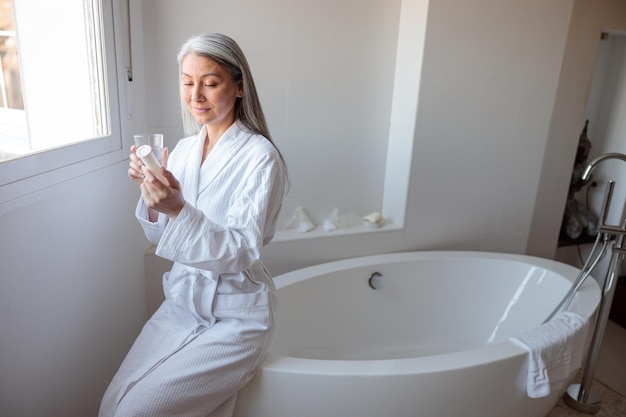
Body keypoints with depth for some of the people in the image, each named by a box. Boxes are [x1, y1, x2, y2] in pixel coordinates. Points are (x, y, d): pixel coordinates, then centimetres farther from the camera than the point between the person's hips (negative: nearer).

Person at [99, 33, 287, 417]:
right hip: (182, 302, 6)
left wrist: (178, 208, -34)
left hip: (235, 318, -6)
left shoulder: (260, 158, -17)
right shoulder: (184, 149, 3)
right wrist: (151, 189, -13)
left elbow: (242, 253, -21)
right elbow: (161, 238, 6)